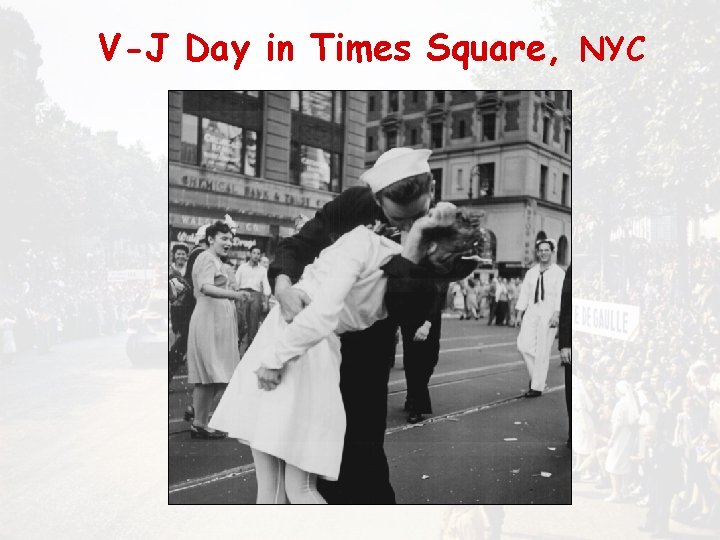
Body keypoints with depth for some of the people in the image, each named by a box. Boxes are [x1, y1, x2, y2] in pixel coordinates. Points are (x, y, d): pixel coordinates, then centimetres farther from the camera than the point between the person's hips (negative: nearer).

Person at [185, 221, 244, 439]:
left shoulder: (215, 260, 22)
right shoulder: (208, 259, -12)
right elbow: (206, 287, -29)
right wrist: (235, 294, -40)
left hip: (218, 320, 10)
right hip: (210, 320, -10)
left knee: (211, 374, 16)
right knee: (210, 374, -5)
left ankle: (197, 409, 28)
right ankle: (199, 425, 3)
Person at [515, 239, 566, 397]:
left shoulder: (558, 273, 0)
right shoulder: (531, 272, 13)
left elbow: (561, 295, -10)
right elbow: (524, 294, 11)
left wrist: (556, 315, -23)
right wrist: (519, 314, 3)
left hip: (549, 314, -4)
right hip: (531, 313, 4)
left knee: (542, 351, -3)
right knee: (523, 344, -10)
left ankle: (537, 387, 7)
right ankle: (535, 373, 15)